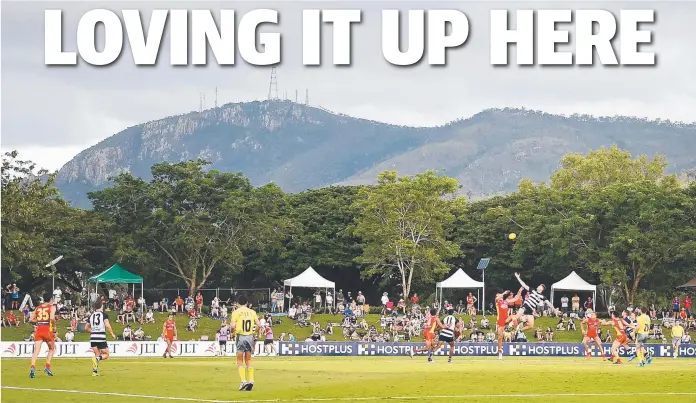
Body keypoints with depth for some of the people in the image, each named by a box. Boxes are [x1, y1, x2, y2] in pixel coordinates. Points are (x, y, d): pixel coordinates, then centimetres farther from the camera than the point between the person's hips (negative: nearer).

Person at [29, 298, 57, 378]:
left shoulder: (38, 308, 14)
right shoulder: (52, 307, 1)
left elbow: (31, 319, 12)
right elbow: (52, 318, -16)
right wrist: (54, 326, 0)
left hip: (38, 329, 3)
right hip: (48, 329, -3)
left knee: (36, 351, -5)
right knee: (52, 348, 19)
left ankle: (33, 367, -25)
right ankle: (47, 366, 8)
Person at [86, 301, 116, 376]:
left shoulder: (91, 315, 12)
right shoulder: (104, 314, -3)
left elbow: (86, 328, 18)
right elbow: (107, 326, -15)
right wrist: (112, 334, -1)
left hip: (93, 338, 5)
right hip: (101, 338, -5)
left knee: (97, 355, 17)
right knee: (106, 355, 9)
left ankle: (95, 371, 6)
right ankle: (97, 358, -23)